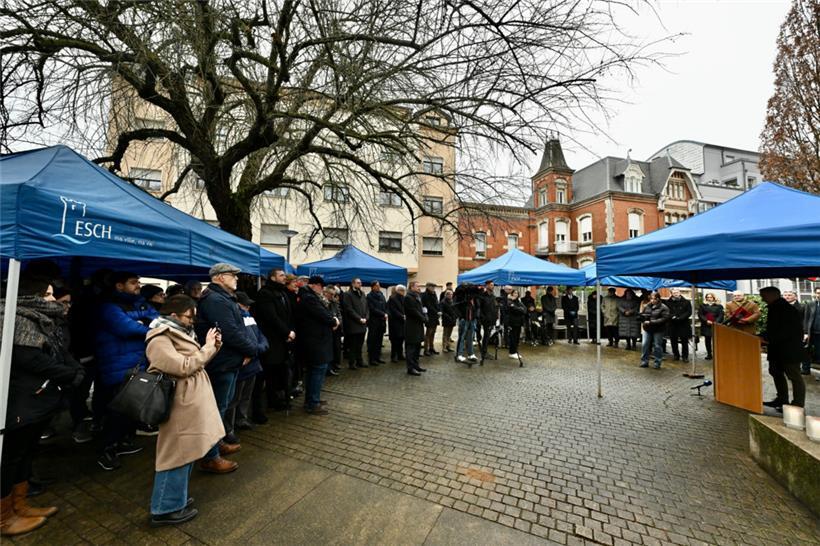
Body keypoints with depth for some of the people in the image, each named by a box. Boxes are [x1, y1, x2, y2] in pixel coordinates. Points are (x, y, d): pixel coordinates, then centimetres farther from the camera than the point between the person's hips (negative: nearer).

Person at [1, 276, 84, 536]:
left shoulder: (45, 322, 10)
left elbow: (62, 353, 7)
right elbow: (33, 361, -22)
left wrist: (77, 370, -10)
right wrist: (71, 374, -11)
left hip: (39, 402, 9)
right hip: (21, 405, -9)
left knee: (26, 454, 19)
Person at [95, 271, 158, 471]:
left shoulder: (141, 304, 12)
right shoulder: (110, 307, -10)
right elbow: (126, 327, -24)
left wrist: (144, 322, -18)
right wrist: (150, 327, -10)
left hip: (141, 365, 7)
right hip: (120, 369, -7)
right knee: (120, 408, -1)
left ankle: (125, 440, 35)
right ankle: (108, 450, 15)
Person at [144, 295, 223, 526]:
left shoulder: (178, 333, 12)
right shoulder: (159, 341, -19)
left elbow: (195, 361, 15)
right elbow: (184, 367, -24)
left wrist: (214, 346, 0)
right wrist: (208, 347, -17)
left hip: (192, 403, 10)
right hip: (181, 407, -10)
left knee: (186, 453, 20)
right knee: (177, 454, 3)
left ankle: (175, 499, 35)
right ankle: (165, 509, 19)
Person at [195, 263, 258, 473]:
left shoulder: (224, 298, 14)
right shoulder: (215, 300, -22)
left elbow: (239, 328, 11)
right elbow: (231, 333, -28)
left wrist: (248, 348, -3)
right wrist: (253, 349, -15)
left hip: (228, 361, 11)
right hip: (221, 363, -11)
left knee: (221, 405, 23)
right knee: (216, 408, 2)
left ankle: (217, 442, 39)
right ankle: (210, 458, 16)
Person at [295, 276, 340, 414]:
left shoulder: (309, 297, 16)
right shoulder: (309, 298, -19)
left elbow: (324, 312, 15)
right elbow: (323, 315, -21)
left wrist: (333, 320, -2)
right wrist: (334, 322, -3)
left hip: (314, 340, 11)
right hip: (316, 341, -11)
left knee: (314, 370, 19)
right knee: (319, 370, -5)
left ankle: (311, 399, 30)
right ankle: (313, 404, 1)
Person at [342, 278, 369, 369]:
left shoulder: (362, 294, 15)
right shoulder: (348, 294, -6)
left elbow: (366, 307, 14)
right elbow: (349, 310, -13)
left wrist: (365, 318, -1)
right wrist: (359, 319, -14)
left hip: (362, 324, 6)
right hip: (353, 325, -6)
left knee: (360, 344, 12)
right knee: (353, 345, 2)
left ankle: (359, 361, 22)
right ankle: (352, 362, 11)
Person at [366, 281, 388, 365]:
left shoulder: (381, 295, 13)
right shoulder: (370, 296, -7)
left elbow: (386, 306, 13)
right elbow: (372, 309, -14)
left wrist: (386, 314, -5)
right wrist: (383, 314, -13)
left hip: (382, 321, 6)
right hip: (374, 321, -6)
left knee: (379, 340, 11)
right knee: (372, 341, 0)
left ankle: (377, 357, 20)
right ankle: (371, 359, 7)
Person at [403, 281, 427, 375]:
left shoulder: (417, 296, 17)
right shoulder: (408, 297, -14)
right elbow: (413, 311, -20)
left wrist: (424, 316, 1)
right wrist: (423, 318, -12)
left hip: (418, 325, 10)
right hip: (412, 326, -10)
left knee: (417, 346, 16)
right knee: (411, 347, -3)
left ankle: (415, 365, 27)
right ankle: (411, 368, 3)